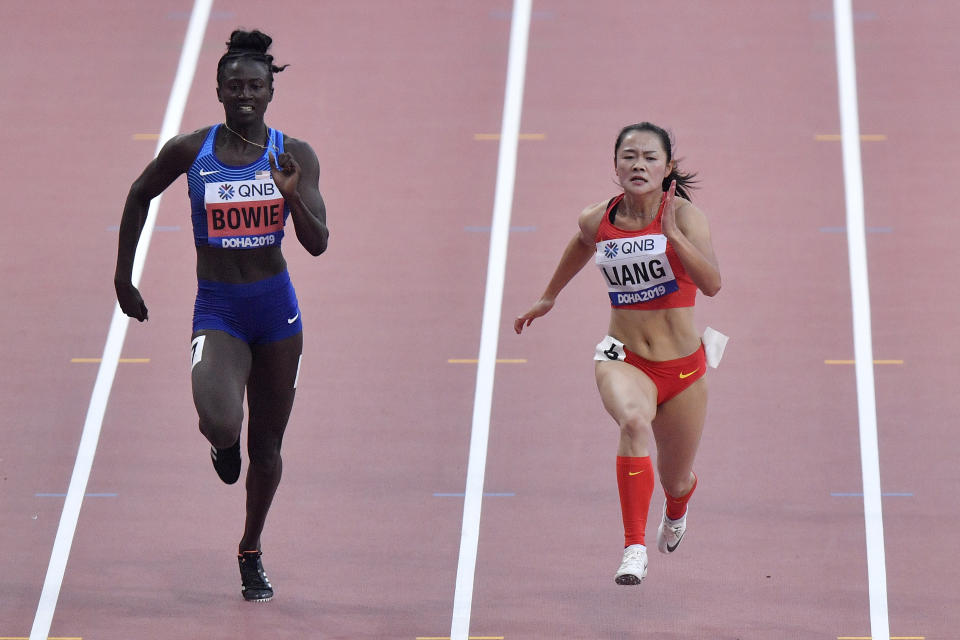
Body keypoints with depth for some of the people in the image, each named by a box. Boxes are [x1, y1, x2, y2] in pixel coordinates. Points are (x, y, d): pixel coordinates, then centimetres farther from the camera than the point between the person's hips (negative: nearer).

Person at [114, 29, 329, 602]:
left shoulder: (294, 156, -4)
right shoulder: (189, 151, -5)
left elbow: (318, 244, -7)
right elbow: (140, 195, 12)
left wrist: (293, 195, -25)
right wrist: (123, 276, 12)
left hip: (277, 306, 2)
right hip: (217, 308, -2)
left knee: (267, 442, 10)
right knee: (219, 421, -26)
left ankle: (252, 551, 32)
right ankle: (223, 443, 14)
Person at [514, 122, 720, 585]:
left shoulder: (683, 215, -14)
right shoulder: (597, 220, -3)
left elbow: (711, 283, -28)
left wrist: (672, 234, -39)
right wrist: (549, 296, 33)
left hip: (682, 367, 0)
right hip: (623, 358, 0)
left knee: (676, 481, 17)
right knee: (633, 421, -36)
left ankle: (676, 511, 58)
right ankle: (634, 549, -38)